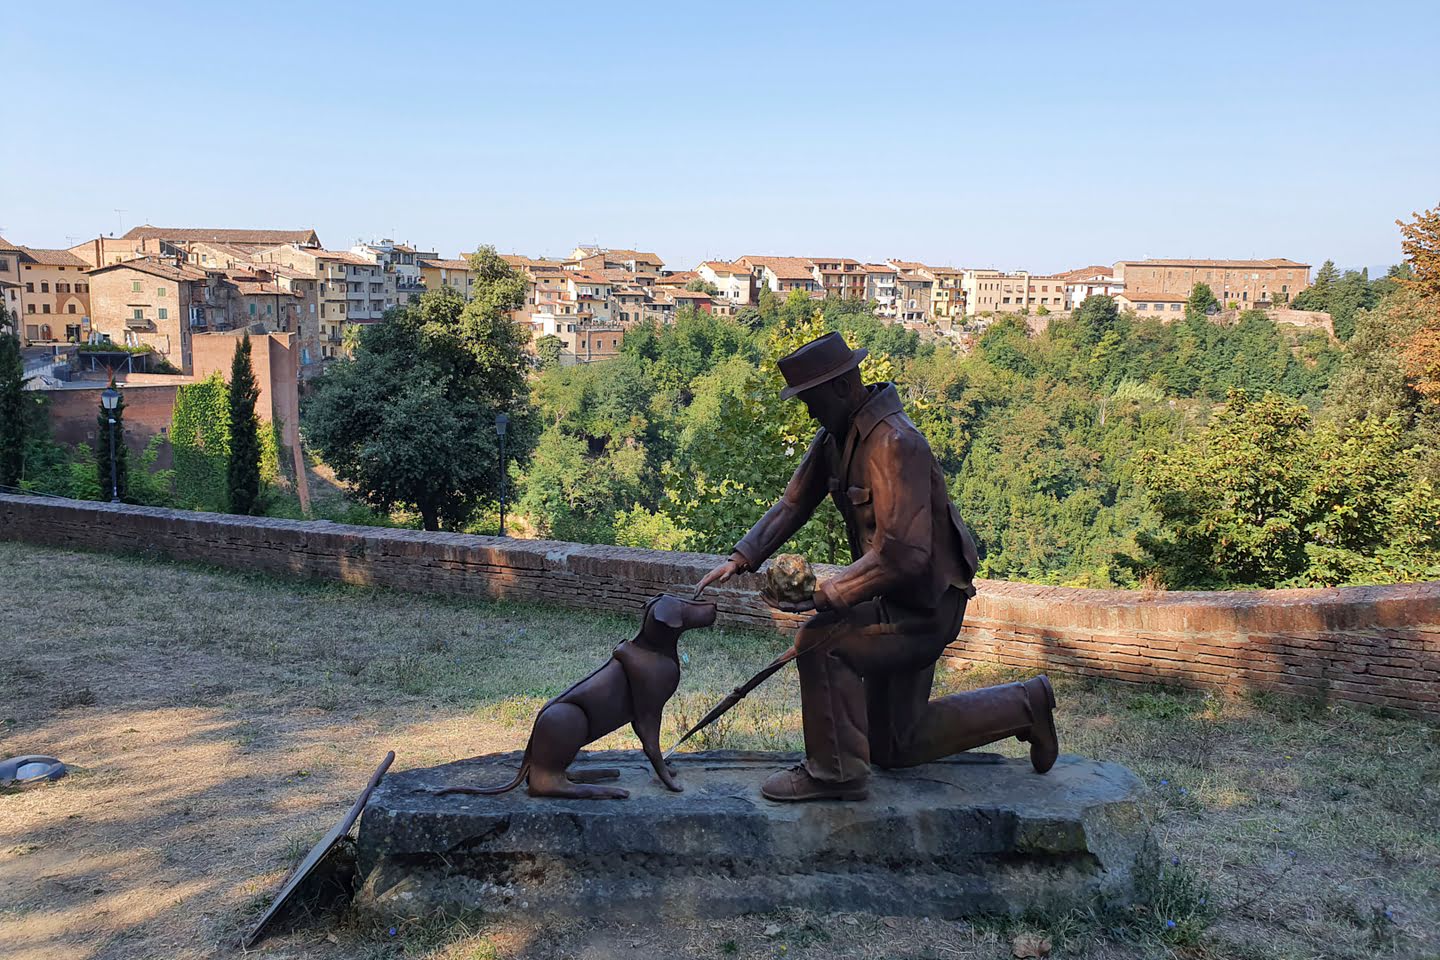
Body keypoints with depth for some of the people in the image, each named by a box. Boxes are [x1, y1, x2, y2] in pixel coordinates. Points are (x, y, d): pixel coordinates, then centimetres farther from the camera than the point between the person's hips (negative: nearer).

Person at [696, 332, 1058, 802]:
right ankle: (1022, 706, 29)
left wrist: (823, 595, -31)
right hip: (897, 603, 10)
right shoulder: (836, 435, 2)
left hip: (924, 607, -10)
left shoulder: (895, 444, -26)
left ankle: (835, 772, -9)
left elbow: (902, 553, -32)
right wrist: (740, 559, -6)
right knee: (894, 749, 16)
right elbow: (794, 504, 6)